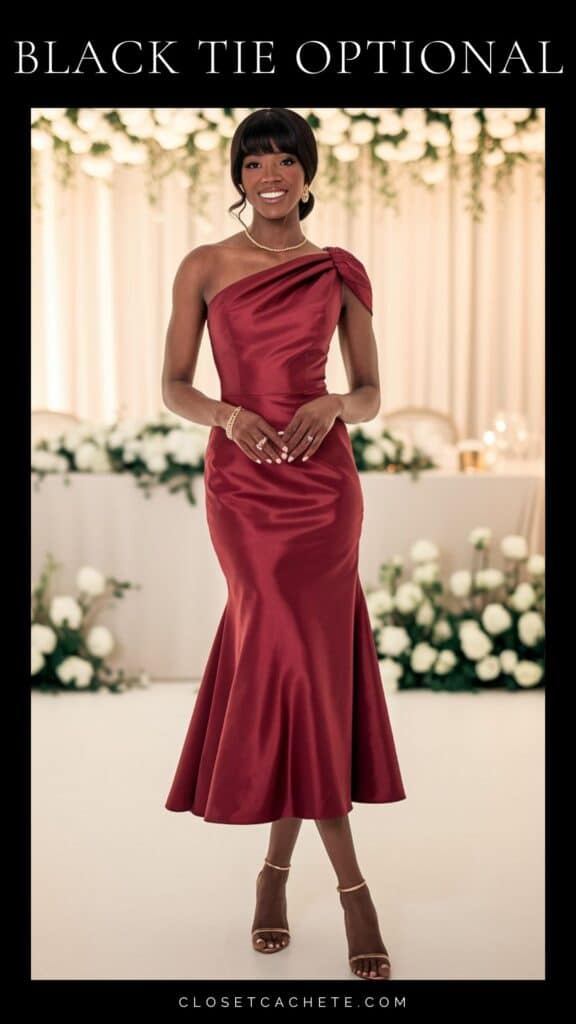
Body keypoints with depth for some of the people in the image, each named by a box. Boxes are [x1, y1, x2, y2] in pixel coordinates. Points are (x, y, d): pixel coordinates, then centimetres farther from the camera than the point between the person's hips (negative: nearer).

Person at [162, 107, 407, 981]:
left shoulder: (340, 273, 8)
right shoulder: (205, 269, 6)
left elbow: (371, 393, 10)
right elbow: (174, 387, 6)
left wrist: (331, 405, -11)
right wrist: (228, 414, -13)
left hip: (321, 478, 1)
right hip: (240, 480, -1)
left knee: (291, 654, -3)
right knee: (293, 651, -8)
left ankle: (277, 864, 16)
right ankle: (350, 883, 4)